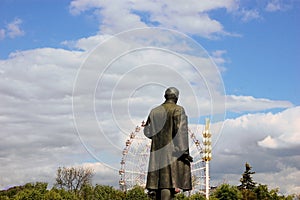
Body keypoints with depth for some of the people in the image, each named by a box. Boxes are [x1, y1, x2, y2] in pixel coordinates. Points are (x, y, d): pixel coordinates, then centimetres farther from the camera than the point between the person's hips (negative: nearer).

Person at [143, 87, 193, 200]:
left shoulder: (154, 111, 12)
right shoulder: (178, 110, -4)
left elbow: (147, 132, 14)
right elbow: (181, 130, -14)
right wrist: (184, 151, -15)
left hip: (157, 151, 5)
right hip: (173, 150, -5)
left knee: (159, 177, 8)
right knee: (168, 180, -9)